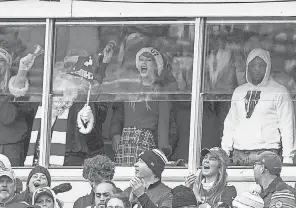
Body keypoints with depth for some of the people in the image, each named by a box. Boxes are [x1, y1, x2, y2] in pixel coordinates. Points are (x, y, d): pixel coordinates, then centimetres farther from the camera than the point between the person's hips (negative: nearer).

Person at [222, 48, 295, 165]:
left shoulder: (279, 92, 3)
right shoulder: (238, 92, 17)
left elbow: (287, 126, -1)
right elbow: (230, 123, 20)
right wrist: (225, 150, 11)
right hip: (239, 154, 4)